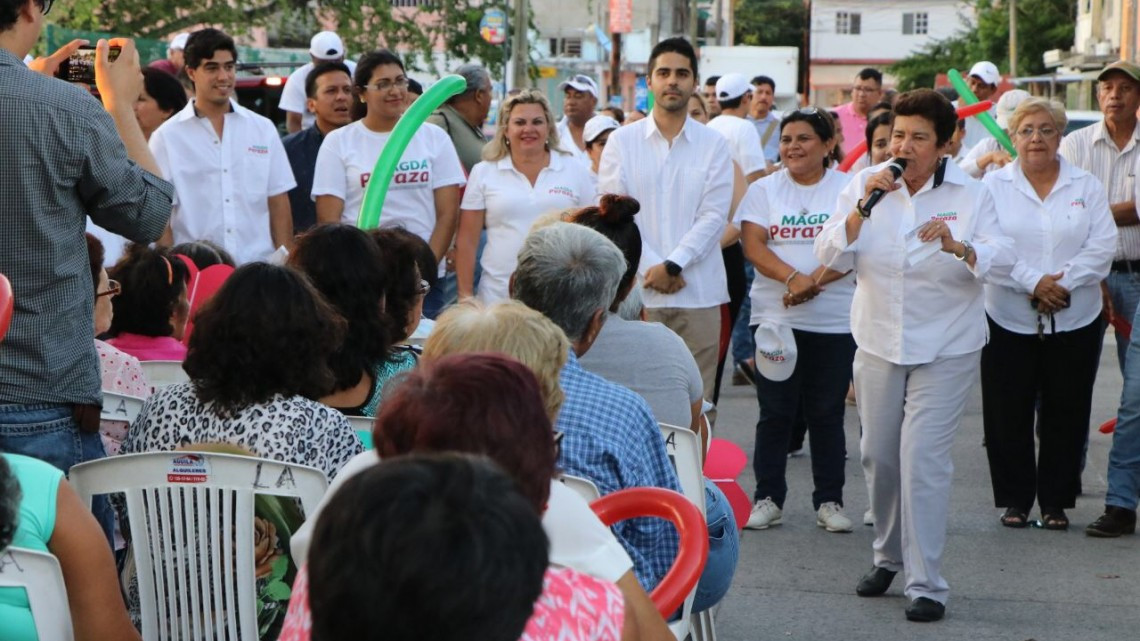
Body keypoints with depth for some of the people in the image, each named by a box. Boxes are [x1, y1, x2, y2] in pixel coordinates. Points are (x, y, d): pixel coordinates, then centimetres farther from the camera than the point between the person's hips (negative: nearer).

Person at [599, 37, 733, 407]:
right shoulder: (622, 141, 8)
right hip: (637, 291, 0)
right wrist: (650, 267, -9)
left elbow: (714, 216, -1)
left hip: (699, 293, 0)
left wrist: (672, 265, -12)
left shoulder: (713, 144, 8)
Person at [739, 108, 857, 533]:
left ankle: (829, 501, 12)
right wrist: (791, 278, -21)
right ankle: (768, 498, 11)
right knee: (775, 412, 3)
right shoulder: (764, 190, 8)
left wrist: (815, 281, -21)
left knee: (827, 413, 5)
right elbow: (753, 244, -4)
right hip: (775, 318, 1)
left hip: (835, 320, -1)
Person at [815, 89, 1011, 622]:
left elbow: (999, 257, -14)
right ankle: (888, 555, 34)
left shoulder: (970, 194, -3)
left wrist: (957, 245, -35)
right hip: (879, 342, 3)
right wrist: (863, 207, -20)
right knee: (878, 455, 11)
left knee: (923, 457, -12)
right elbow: (831, 255, -5)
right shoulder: (866, 185, 2)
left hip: (946, 348, -3)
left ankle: (926, 583, -8)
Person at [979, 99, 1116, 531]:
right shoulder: (994, 186, 3)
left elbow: (1102, 247, -2)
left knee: (1066, 415, 5)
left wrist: (1062, 284, -15)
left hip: (1075, 321, 1)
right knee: (1008, 416, 2)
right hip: (1009, 321, -1)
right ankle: (1014, 499, 14)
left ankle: (1056, 502, 15)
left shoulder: (1086, 187, 7)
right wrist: (1033, 282, -18)